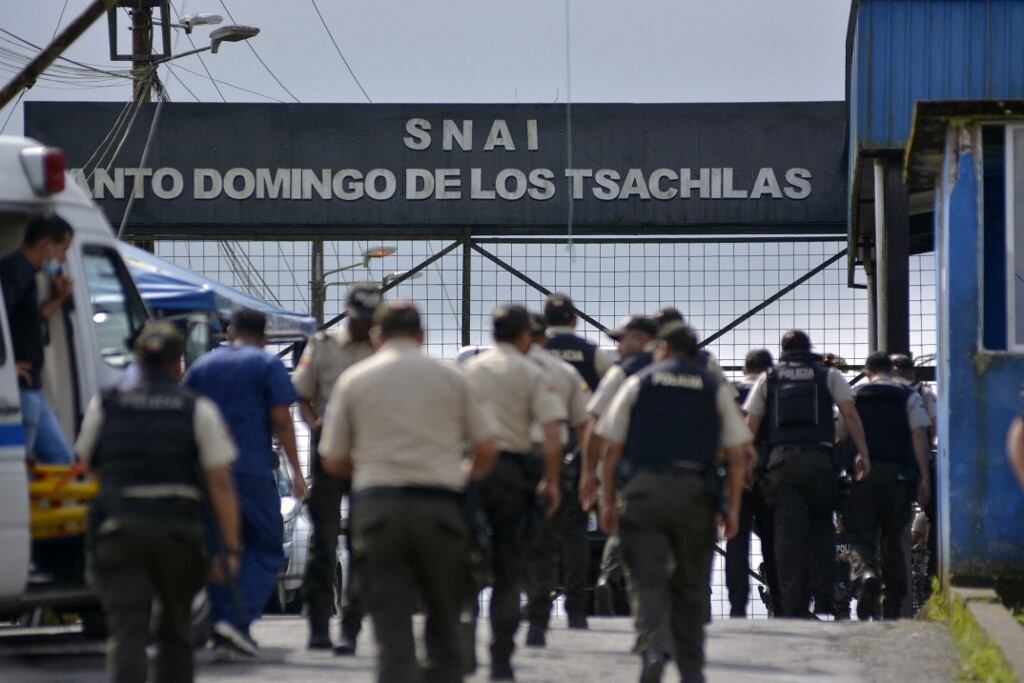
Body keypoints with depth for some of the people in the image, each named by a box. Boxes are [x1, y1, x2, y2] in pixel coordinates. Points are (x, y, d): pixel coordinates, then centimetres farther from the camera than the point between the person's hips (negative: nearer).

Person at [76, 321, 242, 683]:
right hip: (179, 531, 0)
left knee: (127, 632, -9)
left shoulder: (104, 406, 7)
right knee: (175, 630, 18)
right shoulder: (199, 410, 1)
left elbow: (89, 463, 22)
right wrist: (231, 547, -4)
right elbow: (220, 482, -5)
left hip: (118, 529, 0)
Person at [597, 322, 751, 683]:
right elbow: (737, 455, 6)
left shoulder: (638, 383, 8)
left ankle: (653, 648, -27)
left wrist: (608, 501, 10)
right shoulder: (716, 389, 10)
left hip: (645, 490, -1)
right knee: (691, 584, 12)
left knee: (648, 578, -3)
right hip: (696, 491, 1)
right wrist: (733, 508, 11)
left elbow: (612, 448, 4)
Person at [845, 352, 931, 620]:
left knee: (861, 537, -2)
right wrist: (924, 477, -5)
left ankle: (865, 574, -34)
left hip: (863, 473, -1)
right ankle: (893, 606, 11)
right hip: (899, 473, 1)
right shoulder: (909, 396, 9)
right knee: (894, 540, 10)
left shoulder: (853, 397, 12)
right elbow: (919, 435, -2)